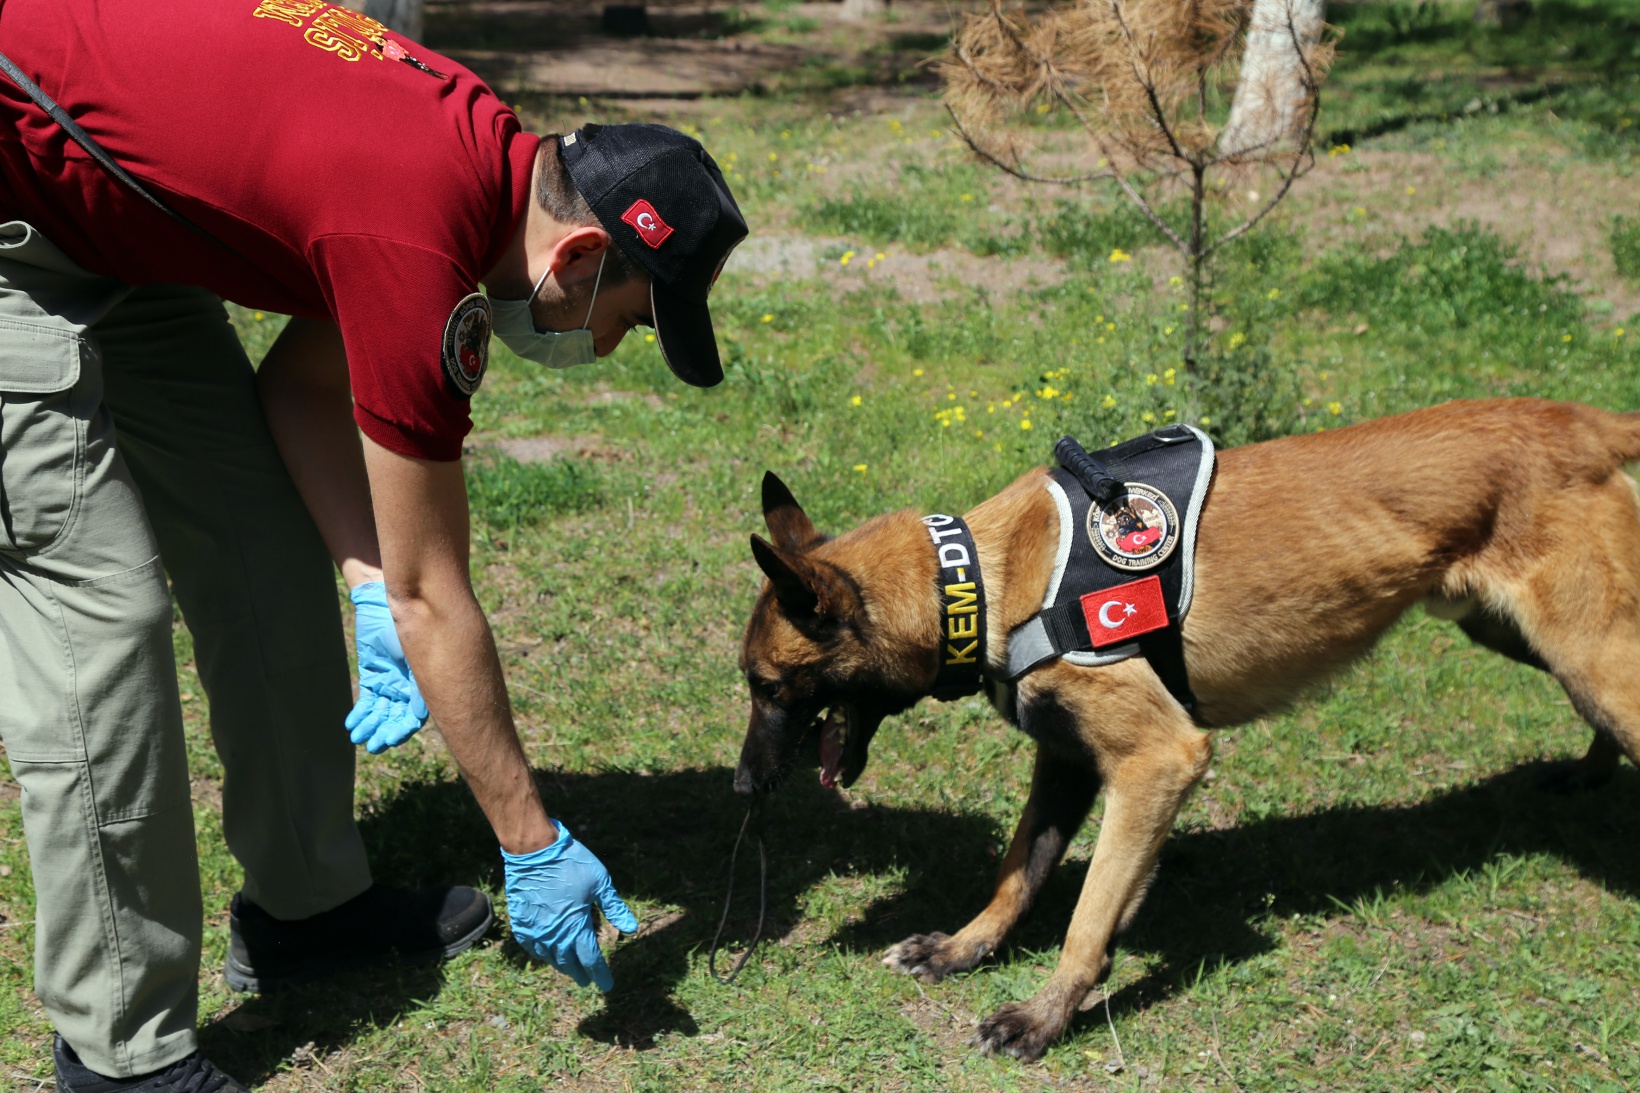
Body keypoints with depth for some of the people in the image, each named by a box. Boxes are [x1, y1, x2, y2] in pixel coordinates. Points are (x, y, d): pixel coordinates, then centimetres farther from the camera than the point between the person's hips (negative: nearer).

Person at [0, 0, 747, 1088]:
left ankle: (306, 902, 24)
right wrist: (533, 844, -14)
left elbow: (305, 383, 6)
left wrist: (371, 589, -6)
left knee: (270, 541, 10)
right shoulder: (418, 247, -31)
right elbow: (434, 595, -23)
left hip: (112, 229, 10)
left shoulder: (482, 144, -4)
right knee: (99, 600, -13)